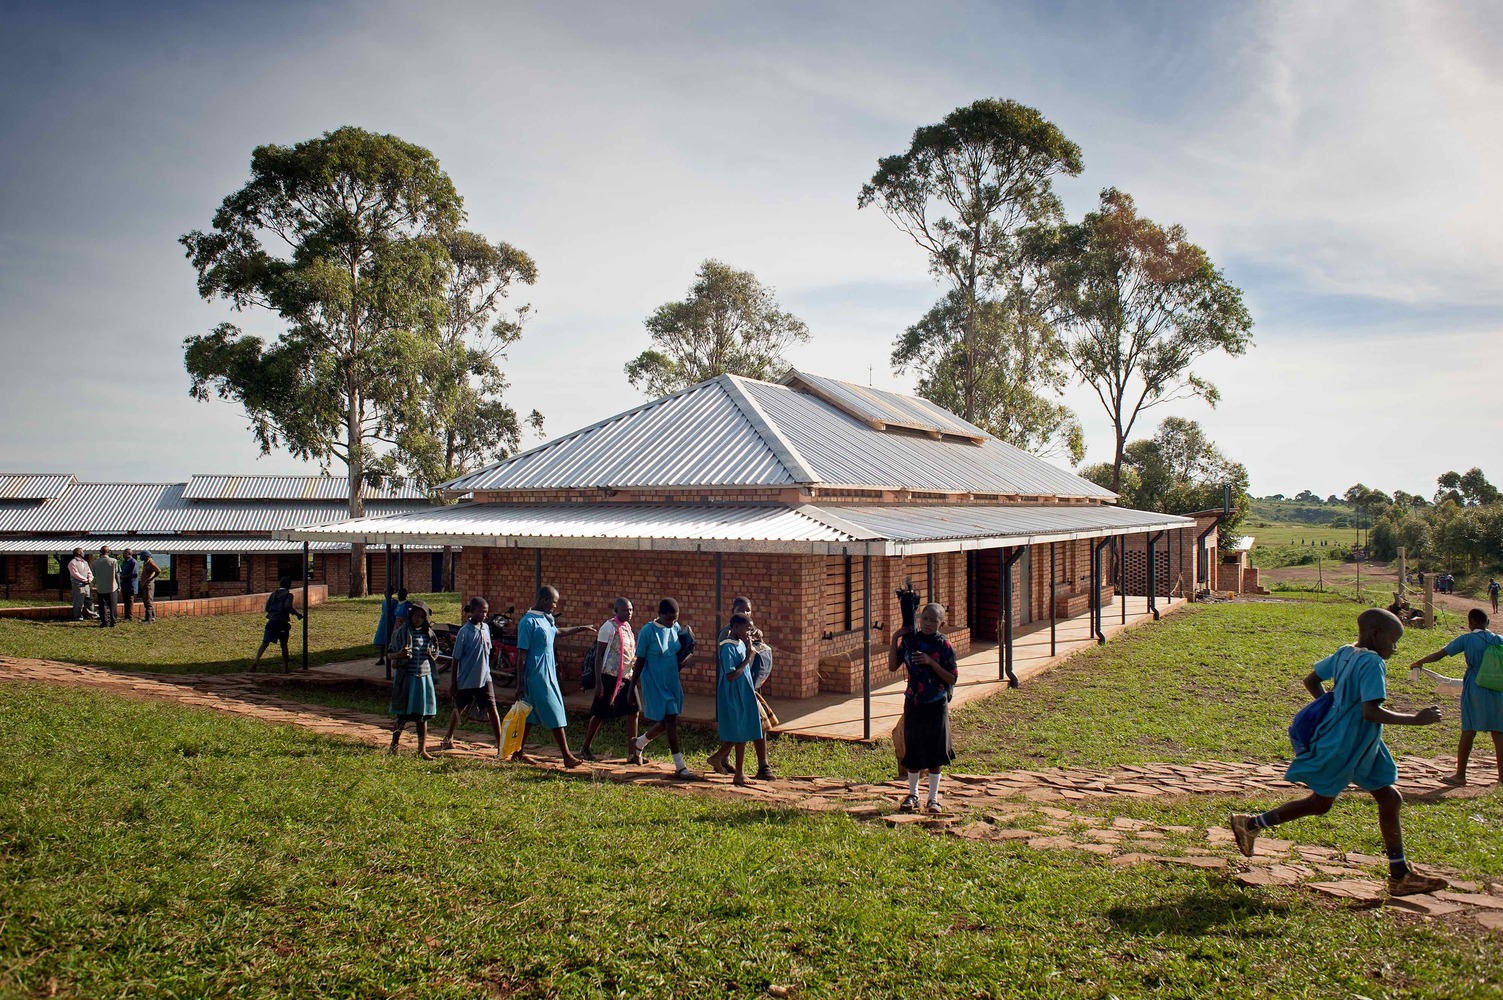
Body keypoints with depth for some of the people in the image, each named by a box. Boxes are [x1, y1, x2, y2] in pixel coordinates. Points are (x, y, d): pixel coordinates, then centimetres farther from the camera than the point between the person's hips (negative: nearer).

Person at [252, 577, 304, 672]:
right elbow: (288, 606, -19)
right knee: (284, 645, 11)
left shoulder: (273, 594, 14)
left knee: (265, 643, -6)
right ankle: (286, 667, 15)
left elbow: (267, 608, 11)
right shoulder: (288, 595, -1)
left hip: (272, 621, 3)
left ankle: (256, 661, -26)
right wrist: (297, 614, -9)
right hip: (283, 623, -3)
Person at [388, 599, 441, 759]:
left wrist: (431, 655, -6)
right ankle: (394, 744, 19)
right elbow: (389, 654, -3)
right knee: (403, 714, -1)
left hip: (424, 677, 4)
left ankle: (422, 749, 14)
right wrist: (399, 654, -24)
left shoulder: (429, 634, 9)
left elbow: (435, 657, 17)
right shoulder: (401, 632, -3)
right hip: (406, 676, -4)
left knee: (422, 715, 7)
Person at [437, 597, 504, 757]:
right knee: (459, 709, 15)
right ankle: (448, 738, 38)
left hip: (484, 678, 3)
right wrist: (453, 682, -6)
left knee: (492, 709, -7)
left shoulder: (486, 628, 2)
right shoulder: (464, 632, -13)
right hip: (466, 679, -3)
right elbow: (456, 658, -8)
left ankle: (500, 744, -4)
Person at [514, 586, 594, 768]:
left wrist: (581, 628, 34)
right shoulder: (529, 621, -16)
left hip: (548, 675, 9)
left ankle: (518, 753, 23)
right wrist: (520, 684, -16)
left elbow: (557, 632, 33)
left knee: (531, 714, 14)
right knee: (554, 714, -6)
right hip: (536, 676, -9)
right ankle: (567, 756, -1)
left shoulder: (546, 619, 10)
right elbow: (522, 654, -16)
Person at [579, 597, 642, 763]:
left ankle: (633, 753, 6)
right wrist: (598, 682, -16)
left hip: (627, 677, 7)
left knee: (633, 712, 1)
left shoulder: (627, 627, 11)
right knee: (600, 714, 4)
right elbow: (598, 655, -12)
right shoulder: (609, 627, -12)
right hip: (611, 676, -7)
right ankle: (585, 748, 21)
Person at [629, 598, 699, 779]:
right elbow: (640, 661, -8)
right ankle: (680, 767, 2)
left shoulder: (676, 628, 2)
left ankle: (639, 743, 38)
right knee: (670, 720, -6)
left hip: (672, 682, 7)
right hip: (655, 684, -6)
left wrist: (685, 657, -8)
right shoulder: (647, 632, -15)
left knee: (668, 721, 11)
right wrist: (634, 686, -5)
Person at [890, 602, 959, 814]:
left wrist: (931, 662, -21)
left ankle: (933, 798, 19)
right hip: (913, 703, 2)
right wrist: (895, 641, -10)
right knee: (912, 751, 9)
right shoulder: (910, 641, 0)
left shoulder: (944, 646, -7)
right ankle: (913, 794, 25)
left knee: (935, 753, 6)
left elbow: (952, 679, -10)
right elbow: (893, 666, -1)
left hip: (936, 705, -2)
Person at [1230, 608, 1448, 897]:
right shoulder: (1372, 662, -20)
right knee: (1320, 803, 5)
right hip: (1342, 748, -9)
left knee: (1390, 800, 11)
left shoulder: (1344, 653, 6)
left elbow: (1311, 681, 14)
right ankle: (1251, 824, 16)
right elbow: (1371, 712, -26)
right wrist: (1416, 719, -19)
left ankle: (1400, 875, 17)